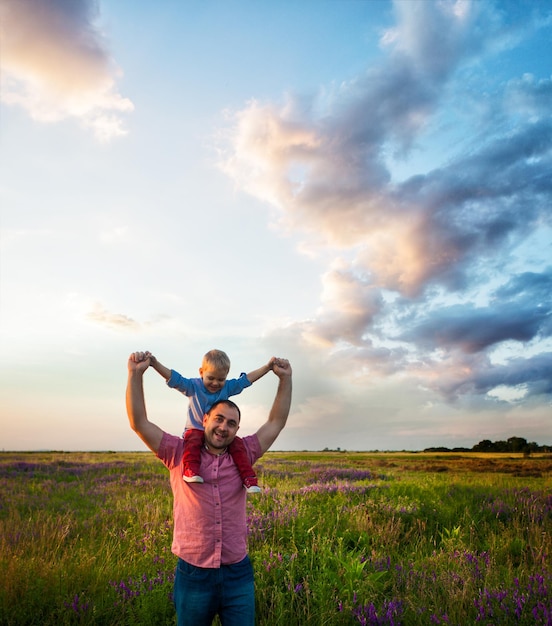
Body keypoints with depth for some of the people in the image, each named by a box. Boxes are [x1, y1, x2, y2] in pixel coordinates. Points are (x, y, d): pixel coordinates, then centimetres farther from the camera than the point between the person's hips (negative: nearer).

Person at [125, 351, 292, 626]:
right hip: (193, 574, -1)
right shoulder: (179, 454, -4)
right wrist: (136, 374, -18)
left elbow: (276, 422, 3)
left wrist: (285, 378, -2)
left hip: (238, 574, 2)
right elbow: (139, 423, -9)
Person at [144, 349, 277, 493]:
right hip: (196, 429, -2)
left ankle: (249, 478, -20)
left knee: (237, 443, -21)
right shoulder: (193, 386, -3)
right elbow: (173, 378, -13)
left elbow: (247, 379, 7)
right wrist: (154, 363, -26)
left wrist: (268, 366, 6)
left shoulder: (228, 387, 4)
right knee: (193, 439, -36)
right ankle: (191, 470, -44)